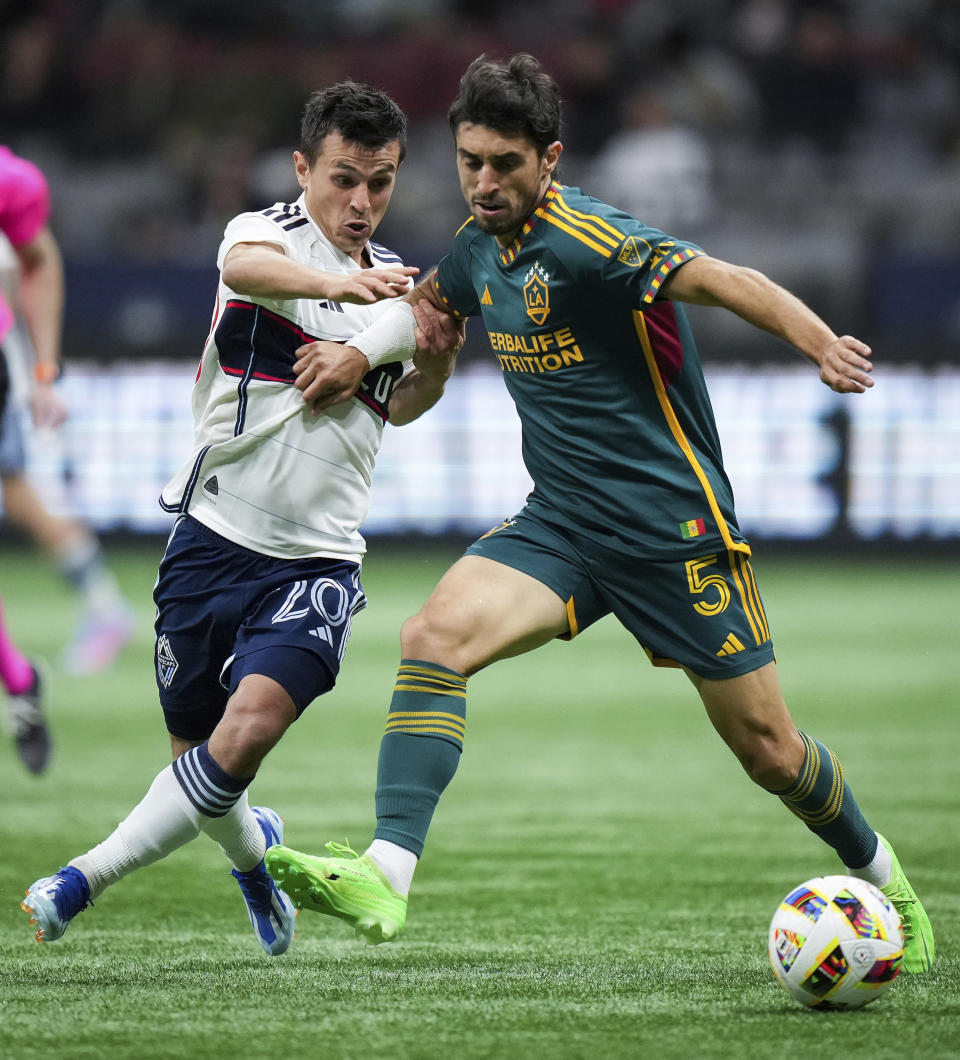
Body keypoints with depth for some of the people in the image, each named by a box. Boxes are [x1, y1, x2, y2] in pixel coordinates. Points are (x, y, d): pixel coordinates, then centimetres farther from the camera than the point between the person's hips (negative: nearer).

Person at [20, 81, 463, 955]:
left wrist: (436, 364, 5)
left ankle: (85, 880, -14)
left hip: (319, 559, 2)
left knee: (252, 724, -22)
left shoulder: (395, 282, 11)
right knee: (195, 744, 8)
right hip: (216, 533, -2)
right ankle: (253, 850, 42)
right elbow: (246, 267, -34)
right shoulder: (268, 233, -6)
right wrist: (339, 283, -54)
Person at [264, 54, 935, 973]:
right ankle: (386, 877, -27)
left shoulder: (585, 239, -19)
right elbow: (429, 301, 30)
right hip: (560, 525, 6)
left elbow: (721, 280, -33)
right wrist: (360, 351, 13)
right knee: (432, 638, -19)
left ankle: (885, 882, 31)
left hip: (674, 529, -6)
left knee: (767, 750, 3)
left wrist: (823, 347, -49)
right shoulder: (481, 243, 5)